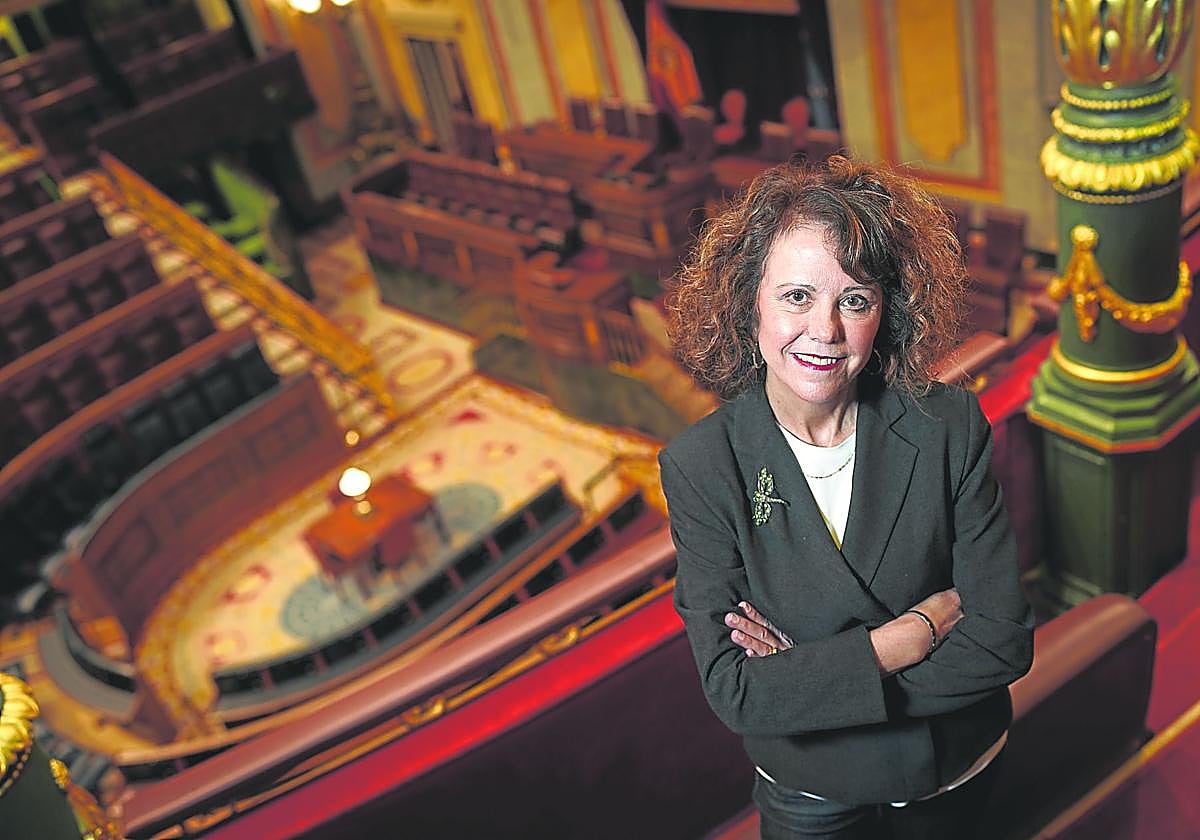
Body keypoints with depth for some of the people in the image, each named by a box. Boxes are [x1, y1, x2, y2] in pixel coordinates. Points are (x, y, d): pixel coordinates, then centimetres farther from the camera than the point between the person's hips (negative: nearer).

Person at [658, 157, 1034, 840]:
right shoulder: (701, 464, -22)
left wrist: (806, 676, -25)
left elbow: (1004, 640, -19)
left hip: (959, 773, 2)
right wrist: (920, 628, -25)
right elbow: (734, 691, -24)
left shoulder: (951, 426, -19)